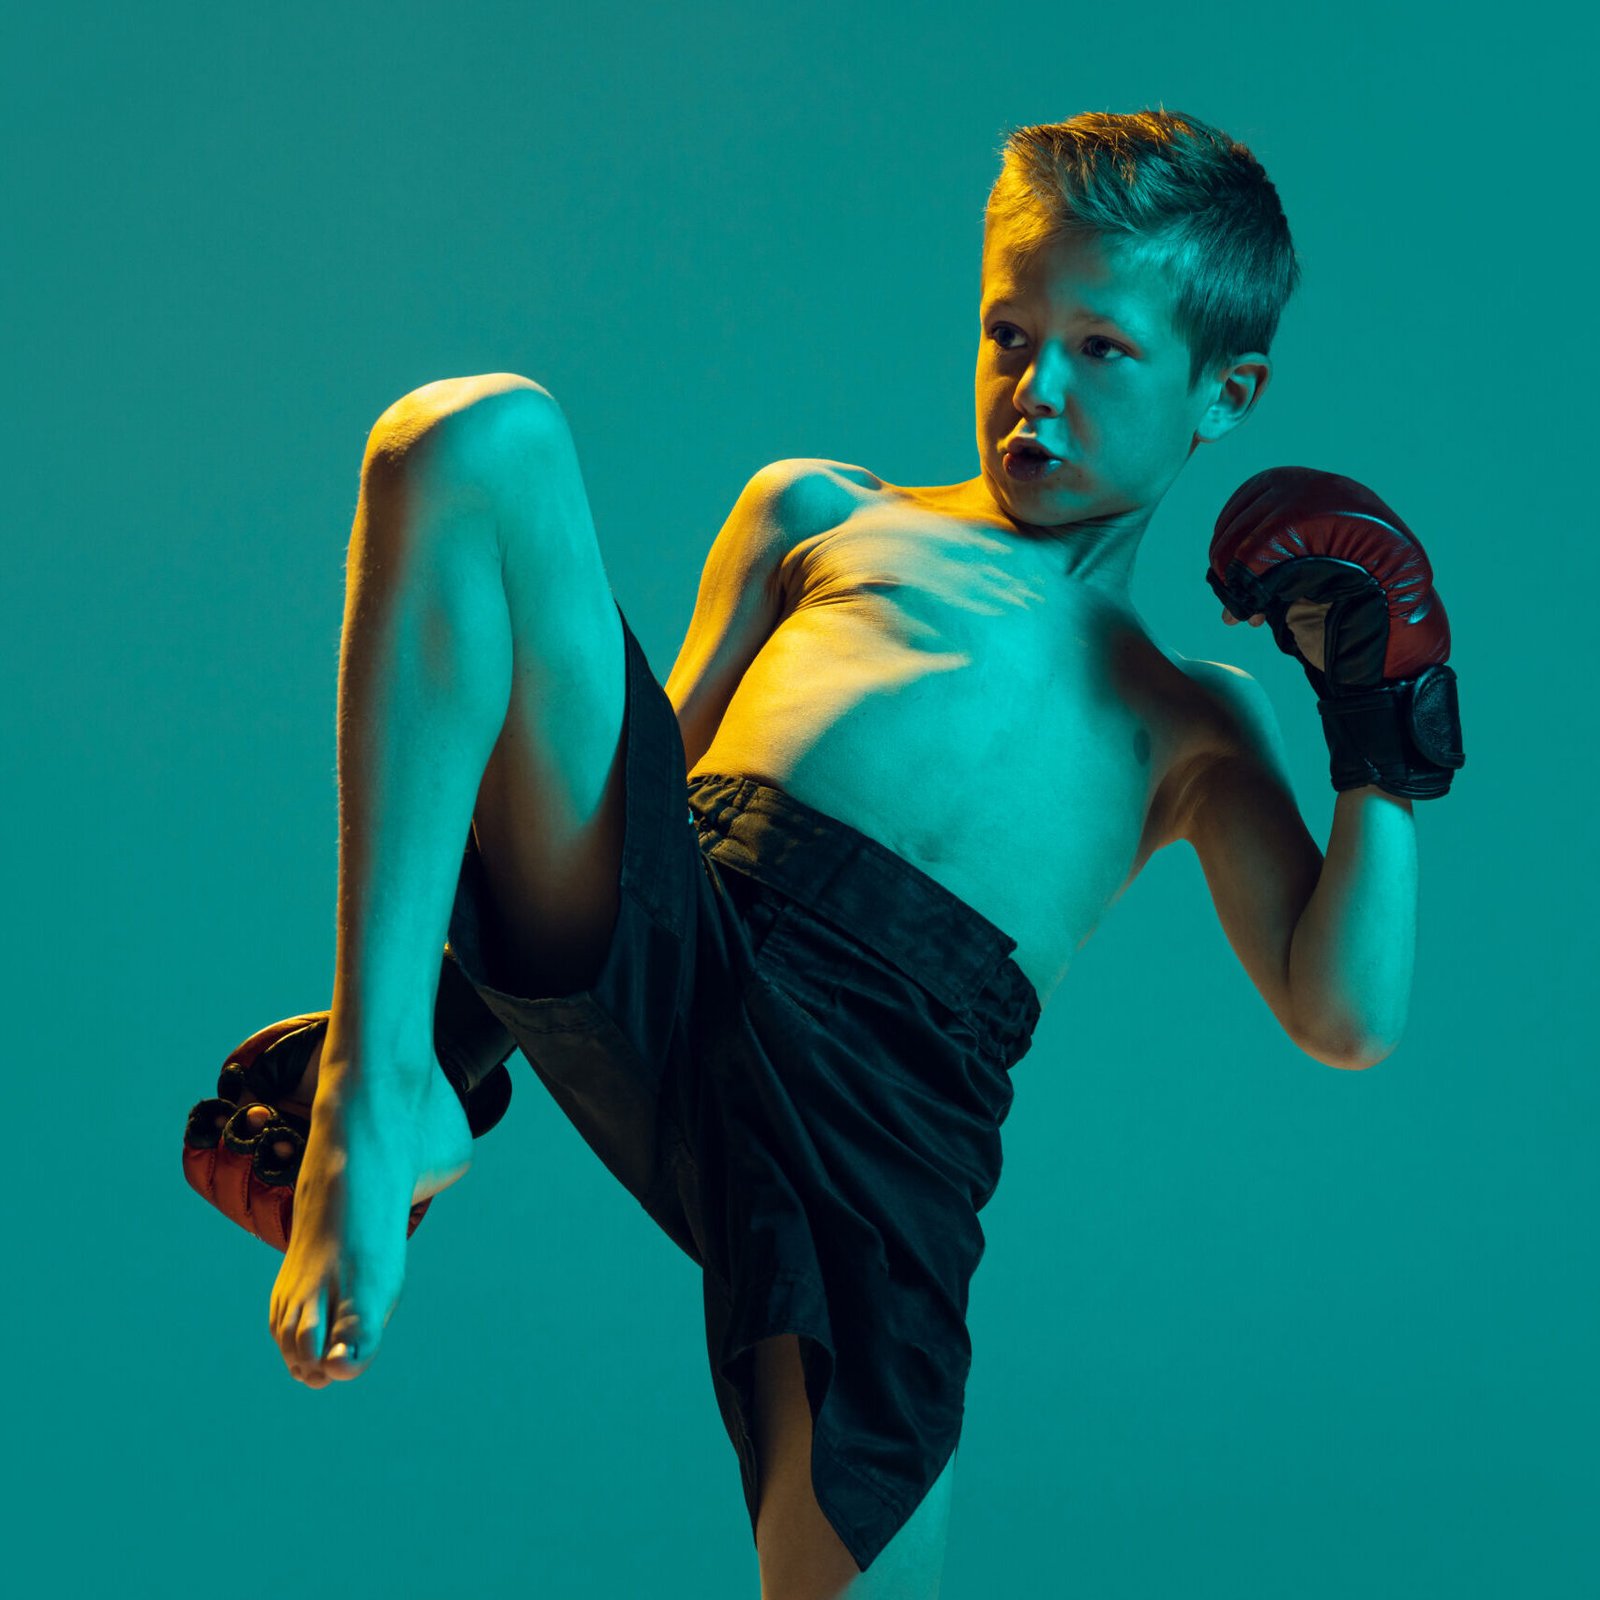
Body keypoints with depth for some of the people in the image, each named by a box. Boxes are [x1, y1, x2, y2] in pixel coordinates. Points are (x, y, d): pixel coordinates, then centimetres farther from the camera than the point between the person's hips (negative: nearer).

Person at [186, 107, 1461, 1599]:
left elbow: (1345, 1019, 17)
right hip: (648, 944, 1)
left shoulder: (1192, 715, 27)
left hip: (892, 1079, 0)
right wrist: (441, 1024, 14)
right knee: (480, 435, -17)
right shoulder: (820, 513, 30)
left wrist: (1387, 735, 10)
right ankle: (378, 1099, -24)